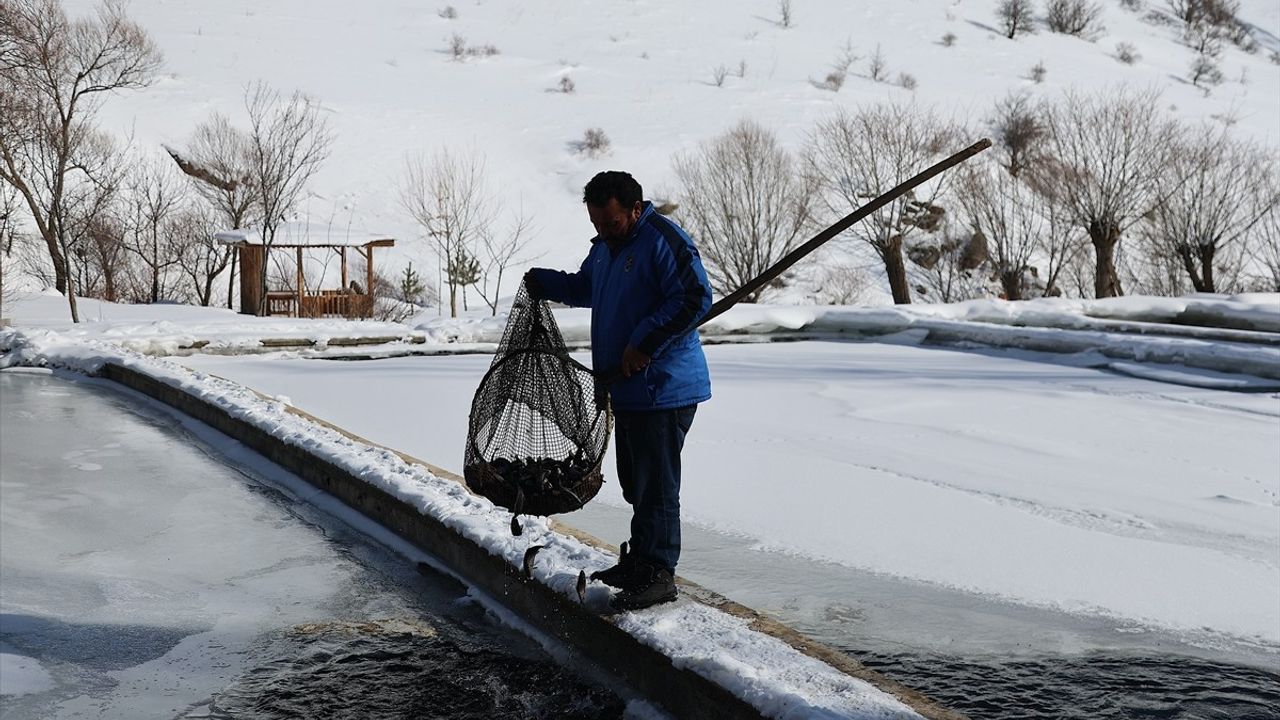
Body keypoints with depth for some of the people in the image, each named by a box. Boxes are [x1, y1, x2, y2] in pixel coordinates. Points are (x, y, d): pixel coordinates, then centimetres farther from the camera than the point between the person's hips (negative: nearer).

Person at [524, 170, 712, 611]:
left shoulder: (663, 241, -16)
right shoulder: (604, 247, 15)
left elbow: (695, 299, -23)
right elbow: (585, 288, 32)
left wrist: (645, 343, -24)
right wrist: (544, 284, 17)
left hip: (663, 389, -10)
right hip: (628, 388, 10)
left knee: (655, 485, -5)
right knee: (635, 483, 18)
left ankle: (658, 575, 2)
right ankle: (639, 562, 31)